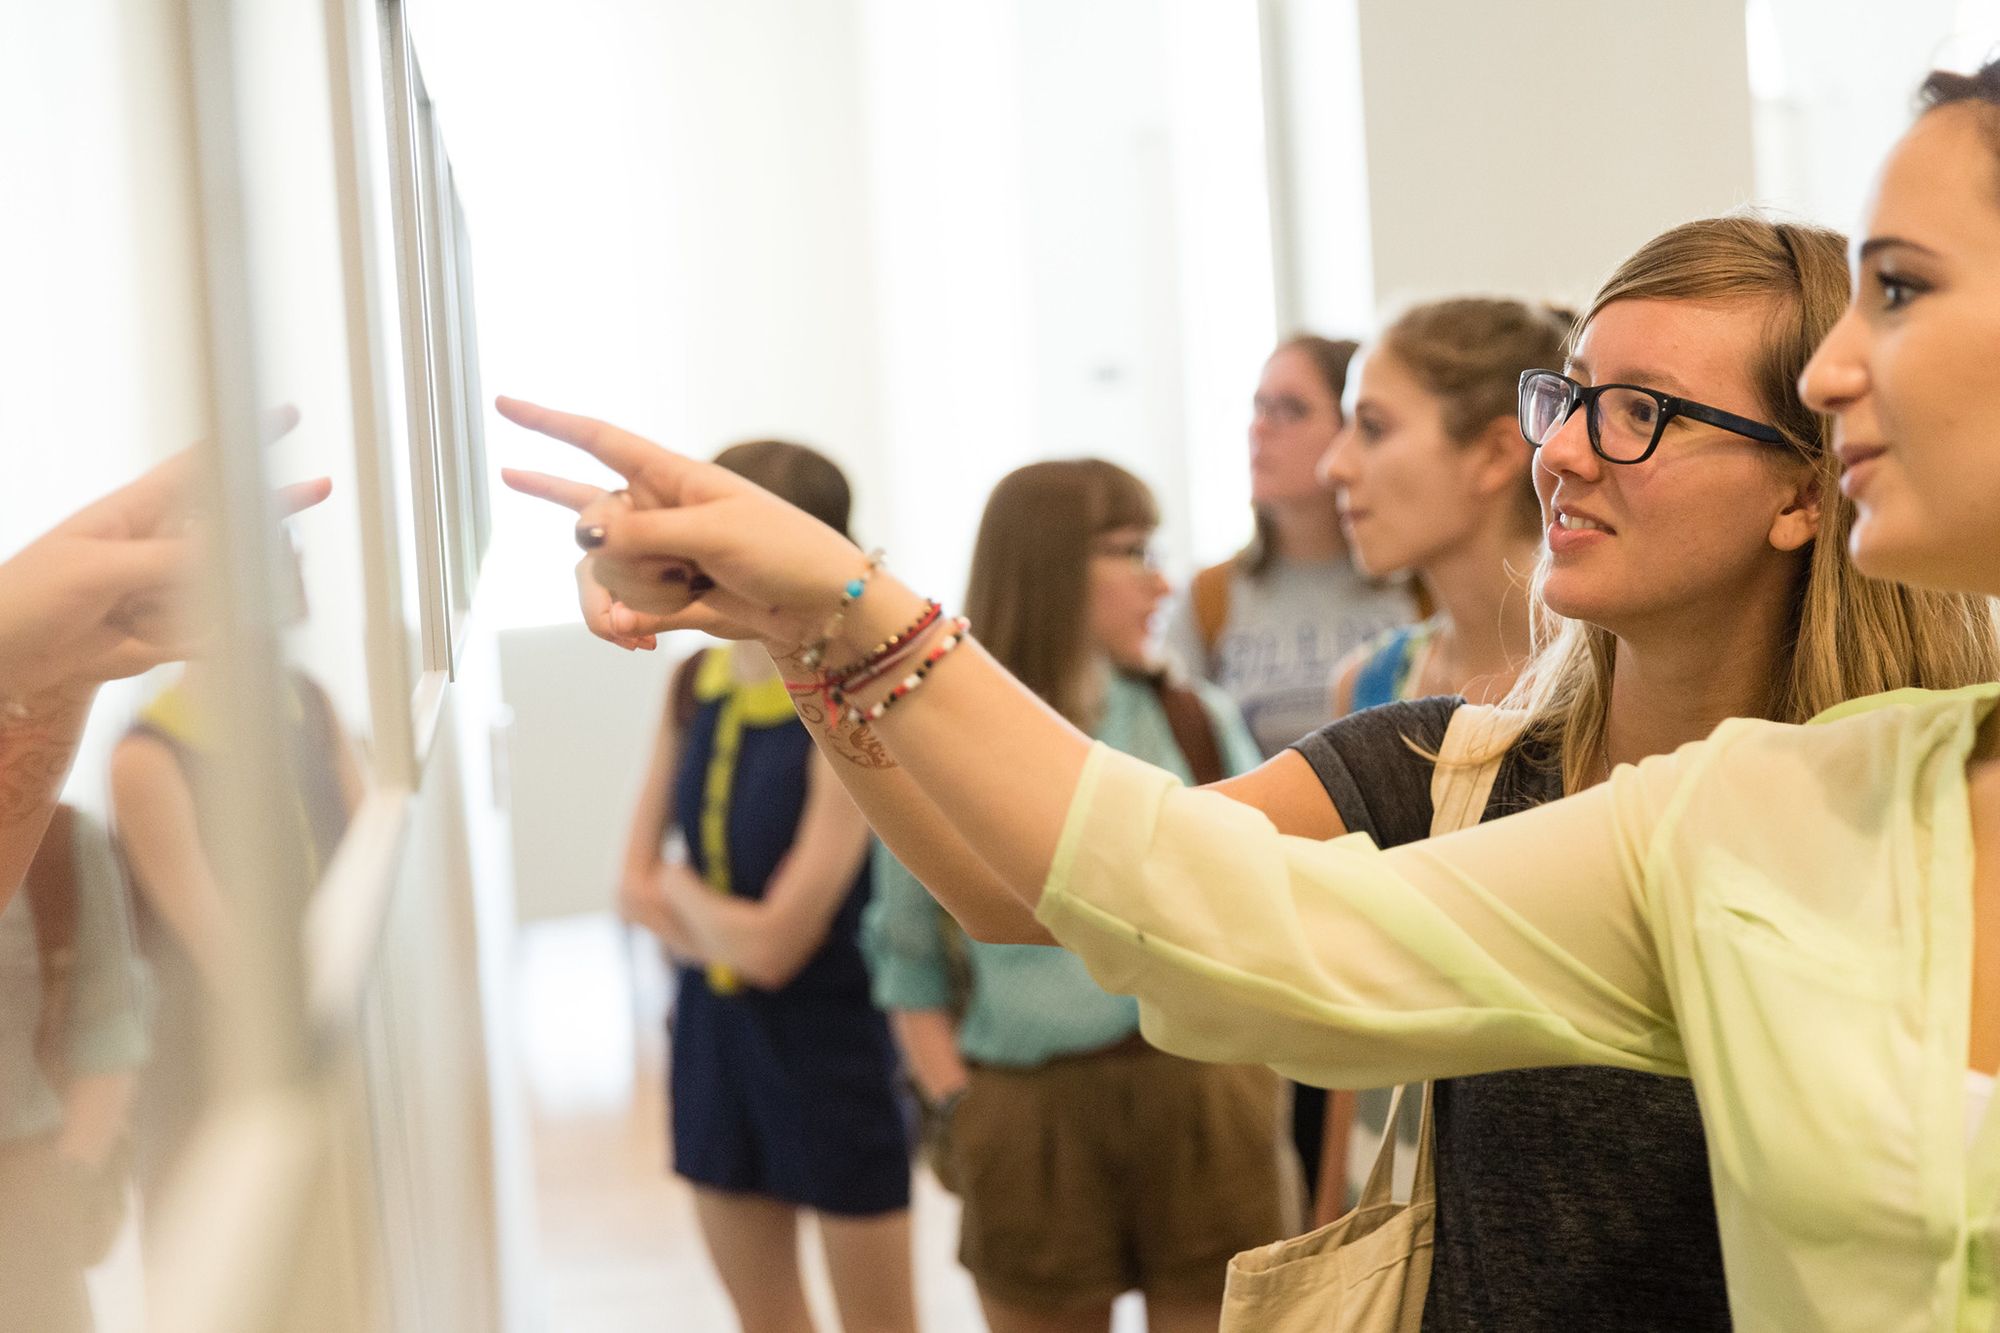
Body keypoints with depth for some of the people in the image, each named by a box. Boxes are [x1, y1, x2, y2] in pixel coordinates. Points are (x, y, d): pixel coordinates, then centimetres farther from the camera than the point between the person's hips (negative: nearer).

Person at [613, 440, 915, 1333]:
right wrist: (724, 934, -12)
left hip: (831, 1047, -6)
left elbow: (775, 942, -21)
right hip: (714, 1032, 7)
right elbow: (636, 884, 4)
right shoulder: (696, 684, 0)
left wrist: (680, 892, -4)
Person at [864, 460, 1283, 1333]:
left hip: (1203, 1109, 1)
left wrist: (1256, 1085, 1)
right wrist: (959, 1109, -4)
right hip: (1029, 1122, -1)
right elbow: (907, 964, 6)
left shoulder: (1200, 722, 4)